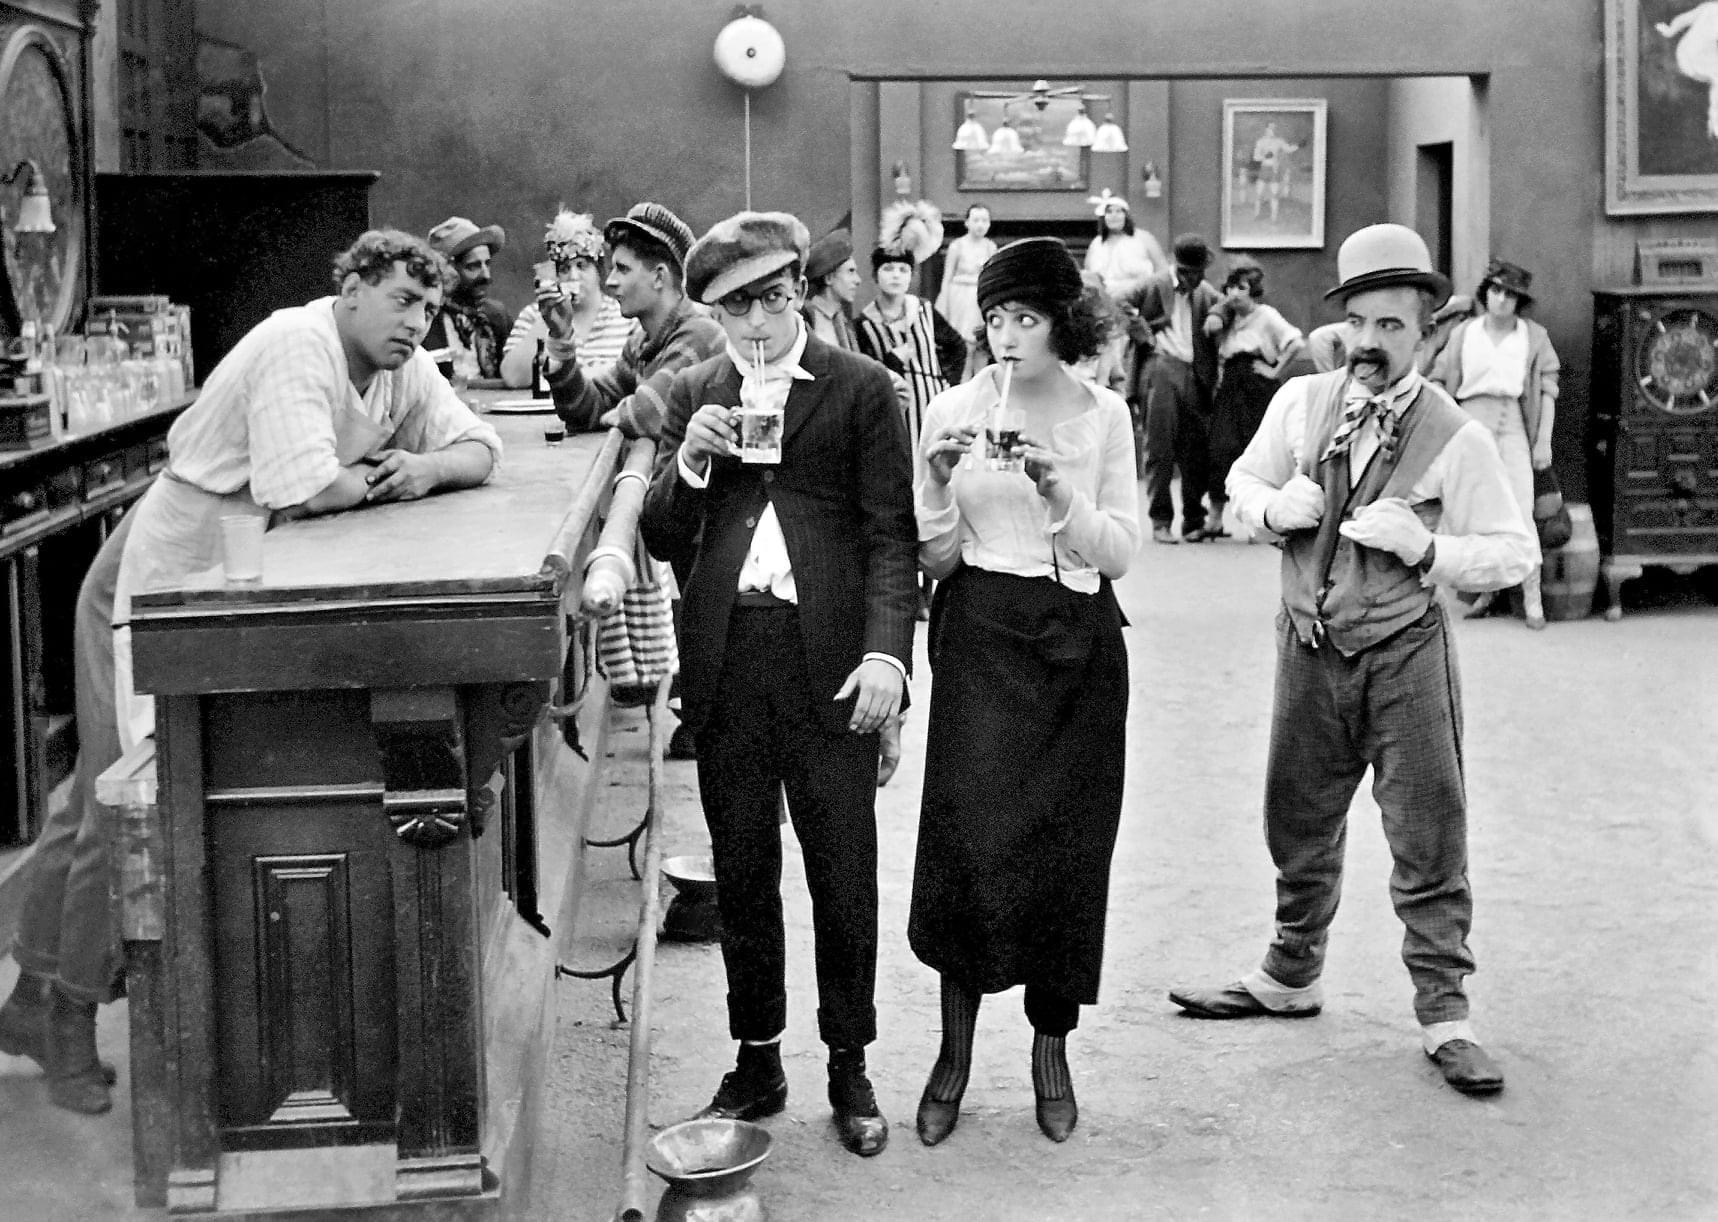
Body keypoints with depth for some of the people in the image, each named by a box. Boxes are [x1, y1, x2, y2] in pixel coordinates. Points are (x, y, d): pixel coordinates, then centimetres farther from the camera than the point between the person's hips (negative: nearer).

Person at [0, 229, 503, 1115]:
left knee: (99, 801, 15)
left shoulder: (404, 370, 2)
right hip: (155, 585, -8)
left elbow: (480, 450, 5)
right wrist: (380, 480, -15)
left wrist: (424, 468, -16)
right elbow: (299, 487, -34)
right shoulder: (297, 347, -24)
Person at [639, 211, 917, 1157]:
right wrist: (688, 464, -10)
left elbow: (891, 536, -2)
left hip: (827, 662, -3)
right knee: (742, 872, 11)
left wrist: (886, 652, -14)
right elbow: (661, 540, 9)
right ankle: (756, 1062, 24)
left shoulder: (861, 388, 2)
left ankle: (849, 1069, 17)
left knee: (843, 874, 4)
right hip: (726, 662, 3)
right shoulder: (692, 395, 11)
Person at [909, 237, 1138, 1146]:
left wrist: (1057, 490, -14)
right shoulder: (953, 411, 2)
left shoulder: (1104, 416, 4)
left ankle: (1052, 1047, 19)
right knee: (970, 830, -12)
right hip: (982, 635, -1)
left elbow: (1121, 551, 1)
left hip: (1078, 641, 1)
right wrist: (939, 484, -14)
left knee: (1068, 842, 2)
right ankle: (956, 1048, 4)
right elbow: (934, 559, 3)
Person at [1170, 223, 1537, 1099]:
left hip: (1406, 657, -4)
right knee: (1298, 828, 17)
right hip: (1309, 647, 4)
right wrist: (1276, 506, -7)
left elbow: (1515, 552, -8)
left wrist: (1423, 545, -23)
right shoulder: (1300, 403, 0)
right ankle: (1291, 976, 37)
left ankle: (1444, 1015, 10)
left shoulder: (1455, 438, -10)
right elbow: (1242, 482, 15)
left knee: (1429, 839, -1)